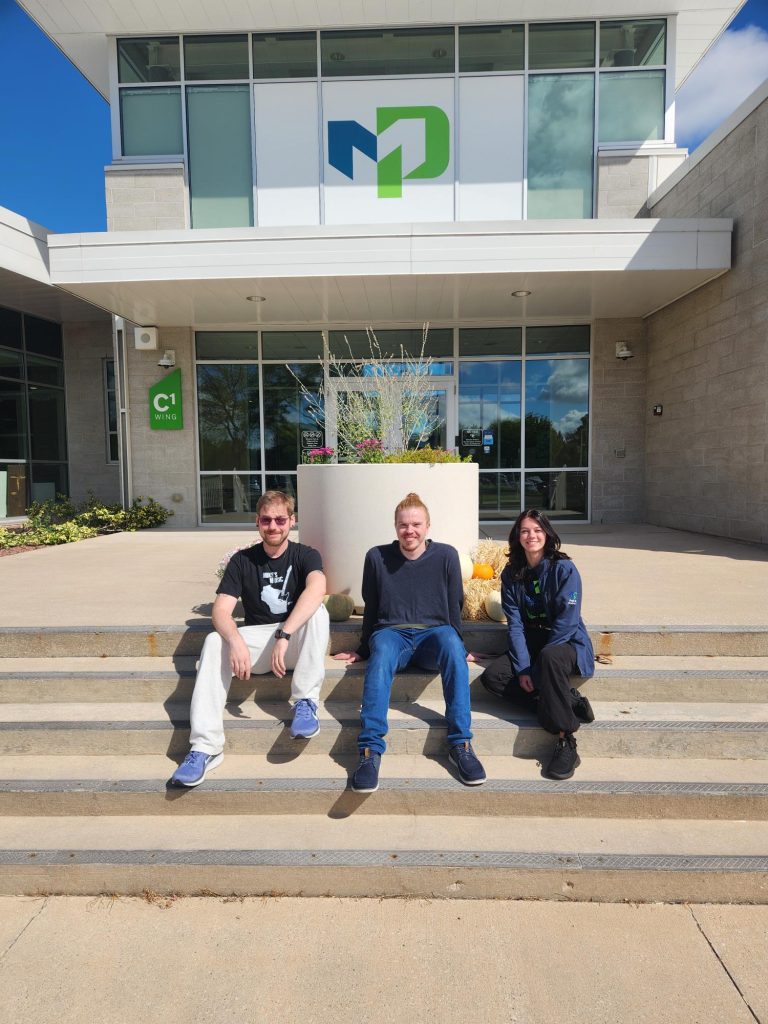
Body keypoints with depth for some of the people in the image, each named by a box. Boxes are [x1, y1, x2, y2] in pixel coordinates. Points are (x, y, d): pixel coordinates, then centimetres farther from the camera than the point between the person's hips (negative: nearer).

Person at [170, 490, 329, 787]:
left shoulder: (305, 555, -5)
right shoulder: (242, 560, 0)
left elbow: (316, 589, -29)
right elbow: (220, 611, -10)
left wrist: (283, 635, -41)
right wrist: (236, 641, -33)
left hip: (298, 639, -2)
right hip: (257, 640, 2)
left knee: (318, 612, -31)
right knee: (214, 642, -27)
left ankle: (305, 702, -26)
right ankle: (205, 747, -29)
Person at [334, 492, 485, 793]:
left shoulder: (446, 555, 3)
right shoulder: (377, 557, 4)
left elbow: (454, 607, 11)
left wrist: (459, 648, 13)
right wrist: (362, 650, 17)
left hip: (433, 633, 0)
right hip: (391, 633, 0)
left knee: (452, 646, -35)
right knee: (382, 654, -36)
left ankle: (460, 744, -30)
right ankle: (371, 750, -39)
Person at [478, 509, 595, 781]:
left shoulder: (564, 569, -12)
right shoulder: (512, 574, 1)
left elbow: (566, 622, -17)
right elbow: (515, 623, -4)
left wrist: (535, 668, -19)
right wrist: (522, 667, -17)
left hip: (566, 643, -5)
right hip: (530, 644, 5)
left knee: (550, 657, -39)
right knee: (491, 676, -19)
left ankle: (567, 743, -29)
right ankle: (569, 702, -16)